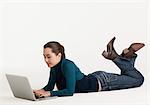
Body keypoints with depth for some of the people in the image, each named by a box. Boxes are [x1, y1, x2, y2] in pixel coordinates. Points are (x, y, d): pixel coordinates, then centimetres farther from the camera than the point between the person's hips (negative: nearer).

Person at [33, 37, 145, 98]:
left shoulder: (67, 65, -36)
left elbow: (70, 91, -37)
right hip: (93, 78, 7)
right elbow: (50, 86, -3)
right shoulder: (54, 66, -12)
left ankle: (128, 55, 17)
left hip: (101, 81, -7)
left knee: (139, 79, 9)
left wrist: (49, 93, -42)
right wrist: (41, 91, -23)